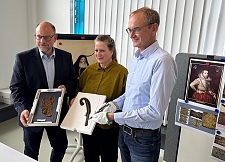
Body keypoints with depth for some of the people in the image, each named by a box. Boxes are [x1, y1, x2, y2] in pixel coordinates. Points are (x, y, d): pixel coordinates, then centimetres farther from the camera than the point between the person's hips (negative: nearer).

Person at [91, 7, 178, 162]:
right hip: (124, 131, 7)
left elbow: (155, 111, -26)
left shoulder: (162, 61, -23)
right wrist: (116, 104, -3)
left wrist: (112, 117, -22)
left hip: (144, 137, -7)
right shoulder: (136, 58, 6)